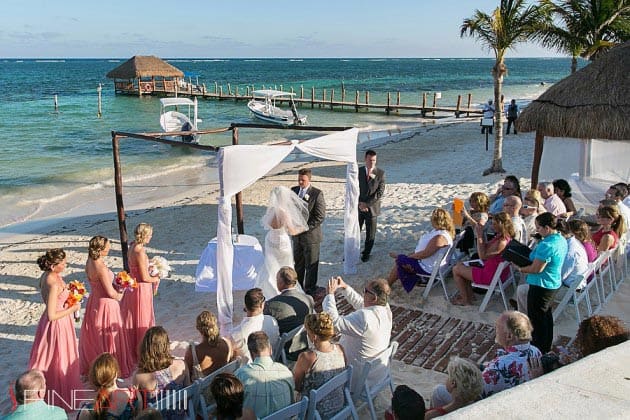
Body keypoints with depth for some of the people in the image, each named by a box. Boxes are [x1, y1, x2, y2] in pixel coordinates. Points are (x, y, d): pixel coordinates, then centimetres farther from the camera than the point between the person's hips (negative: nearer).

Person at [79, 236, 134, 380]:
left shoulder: (89, 262, -4)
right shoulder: (101, 268, -29)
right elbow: (111, 293, -22)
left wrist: (116, 285, 0)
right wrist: (119, 295, -2)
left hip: (94, 301, 8)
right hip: (105, 305, -8)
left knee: (93, 336, 23)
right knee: (109, 336, 9)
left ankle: (90, 365, 40)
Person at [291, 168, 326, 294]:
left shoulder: (317, 194, -13)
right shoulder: (293, 191, 4)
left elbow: (320, 217, -15)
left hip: (311, 235, -5)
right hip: (296, 234, 5)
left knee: (311, 264, 7)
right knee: (298, 263, 16)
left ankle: (309, 289, 21)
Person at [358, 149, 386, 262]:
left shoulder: (381, 173, -7)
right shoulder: (358, 171, -1)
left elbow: (380, 193, -11)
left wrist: (367, 204, -15)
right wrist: (359, 204, -10)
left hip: (372, 208, -1)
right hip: (358, 207, 1)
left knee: (370, 233, 10)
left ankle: (366, 253, 28)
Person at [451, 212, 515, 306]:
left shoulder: (501, 242, -29)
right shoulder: (503, 237, 3)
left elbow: (482, 255, -26)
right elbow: (486, 247, 12)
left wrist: (479, 237, -22)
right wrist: (480, 235, -2)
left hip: (490, 276, -11)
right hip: (494, 271, 11)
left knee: (456, 270, 1)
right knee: (460, 265, 23)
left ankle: (465, 300, 13)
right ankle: (469, 294, 25)